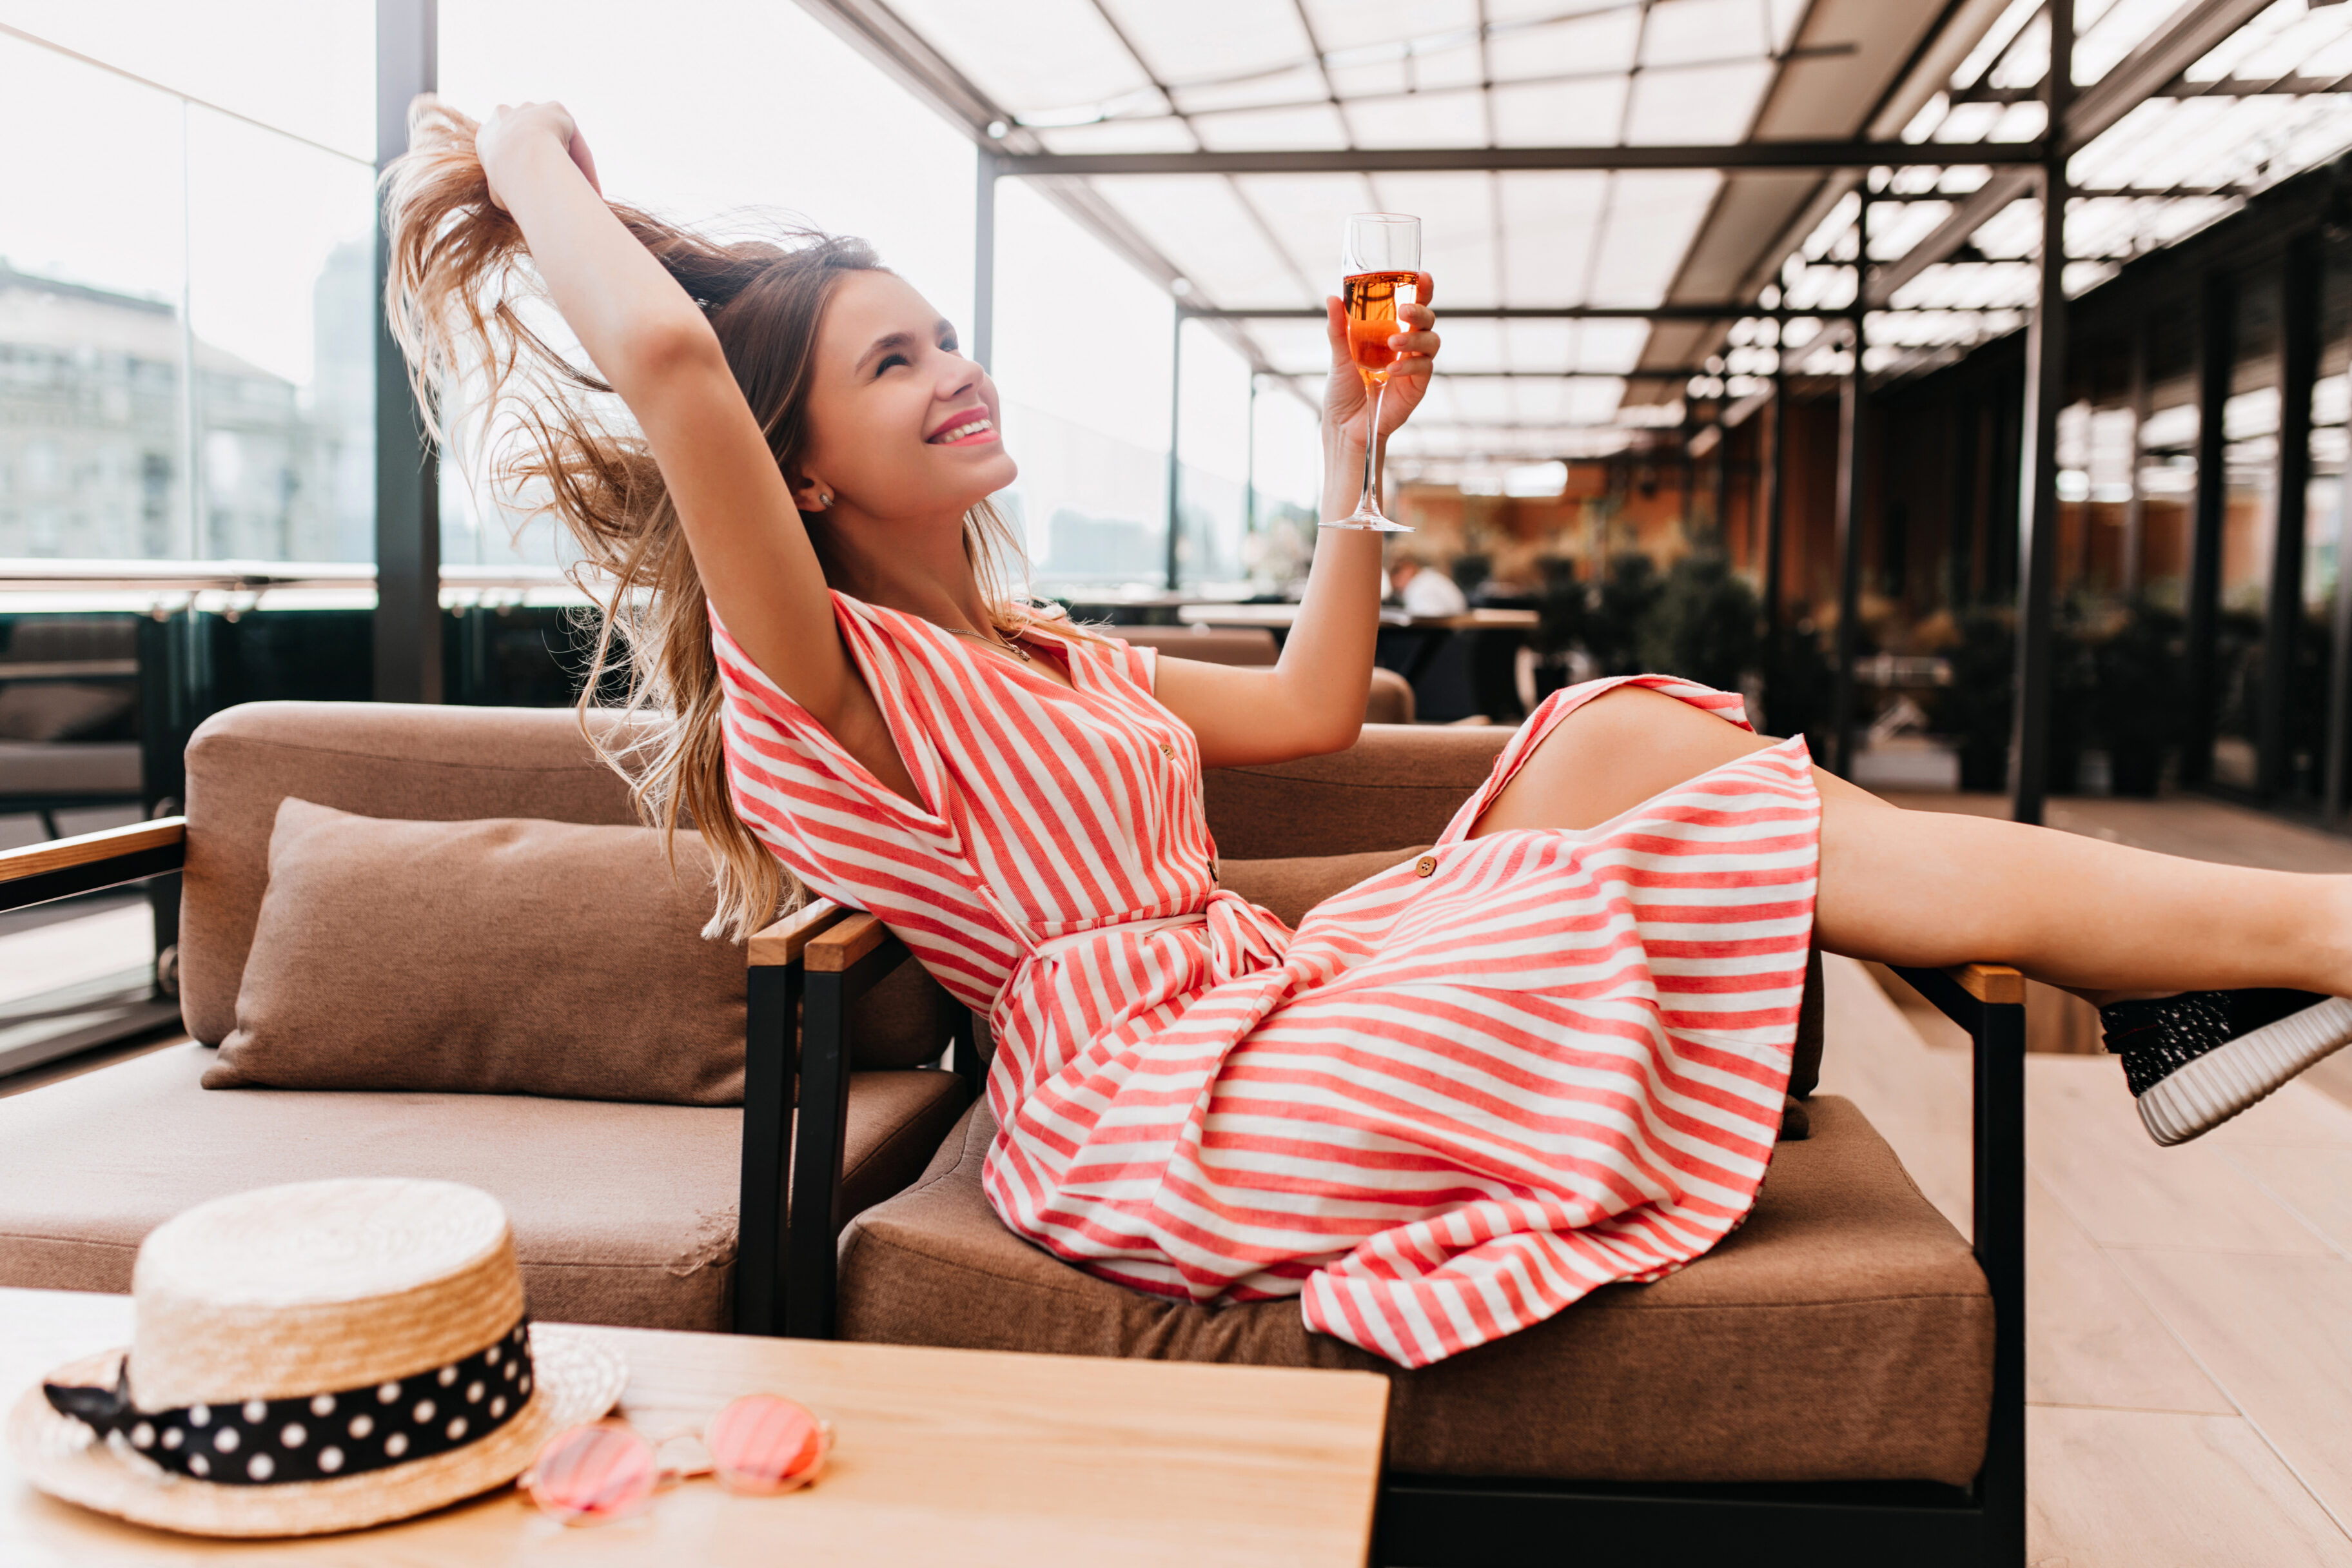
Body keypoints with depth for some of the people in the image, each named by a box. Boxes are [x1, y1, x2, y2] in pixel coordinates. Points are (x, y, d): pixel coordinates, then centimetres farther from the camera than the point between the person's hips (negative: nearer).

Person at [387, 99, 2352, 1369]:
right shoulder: (823, 682, -5)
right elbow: (666, 353, -21)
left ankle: (2174, 984, -7)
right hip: (1159, 1124, -9)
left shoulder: (1062, 664, 23)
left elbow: (1315, 706, 27)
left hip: (1278, 1019, 9)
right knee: (1693, 808, -15)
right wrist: (529, 167, -4)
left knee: (1627, 730, -8)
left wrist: (1356, 452, 26)